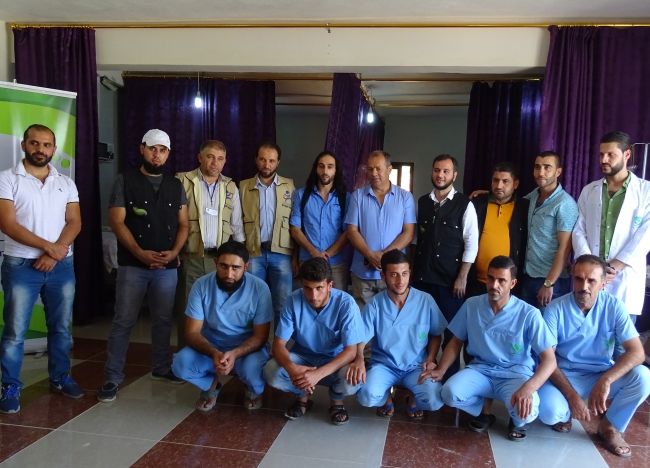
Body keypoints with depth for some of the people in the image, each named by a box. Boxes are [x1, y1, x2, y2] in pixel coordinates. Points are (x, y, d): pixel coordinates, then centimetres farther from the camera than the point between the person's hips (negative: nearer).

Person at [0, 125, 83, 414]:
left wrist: (55, 253, -12)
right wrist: (49, 247, -16)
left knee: (61, 327, 12)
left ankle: (60, 378, 26)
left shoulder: (66, 183, 10)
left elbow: (74, 222, 3)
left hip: (61, 266, 4)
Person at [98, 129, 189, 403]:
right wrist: (140, 253, -17)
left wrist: (174, 252, -8)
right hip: (132, 265, -3)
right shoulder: (125, 181, 0)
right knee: (123, 321, 0)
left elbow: (183, 224, 9)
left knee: (163, 320, 11)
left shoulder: (176, 185, 10)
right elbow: (117, 222, -6)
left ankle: (161, 369, 27)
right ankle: (112, 377, 9)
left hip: (167, 266, 3)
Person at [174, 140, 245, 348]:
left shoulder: (230, 187, 10)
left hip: (221, 260, 3)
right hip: (190, 258, -2)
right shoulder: (182, 181, -1)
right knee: (187, 312, 4)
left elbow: (237, 225, 14)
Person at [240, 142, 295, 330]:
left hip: (281, 253, 0)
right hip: (253, 253, 1)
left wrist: (297, 255, -2)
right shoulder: (244, 187, 8)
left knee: (282, 305, 4)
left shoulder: (289, 186, 6)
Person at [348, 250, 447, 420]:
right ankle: (387, 398, 10)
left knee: (434, 400, -26)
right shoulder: (375, 304, -9)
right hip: (384, 365, 0)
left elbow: (436, 334, 8)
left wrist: (431, 359, -8)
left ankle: (412, 398, 12)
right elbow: (360, 338, -9)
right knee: (367, 396, -29)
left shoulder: (426, 301, -7)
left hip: (416, 366, 1)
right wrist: (359, 359, -30)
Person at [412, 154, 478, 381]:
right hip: (422, 277, 4)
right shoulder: (421, 202, 8)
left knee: (451, 331, 5)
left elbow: (471, 244, -7)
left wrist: (462, 277, -11)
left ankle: (450, 378, 20)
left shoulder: (465, 205, -4)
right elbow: (414, 237, 10)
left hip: (450, 279, -3)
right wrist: (411, 269, 7)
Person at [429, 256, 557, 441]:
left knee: (527, 410, -34)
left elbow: (549, 360, -15)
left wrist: (528, 388, -33)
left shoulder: (529, 314, -13)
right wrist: (440, 370, -9)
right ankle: (484, 411, 8)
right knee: (449, 393, -27)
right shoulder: (471, 305, -4)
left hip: (516, 374, -2)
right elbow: (456, 342, 8)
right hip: (480, 370, 3)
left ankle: (517, 421, 7)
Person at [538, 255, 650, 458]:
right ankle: (564, 413, 10)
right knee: (548, 412, -31)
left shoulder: (614, 306, -10)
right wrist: (572, 396, -26)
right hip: (565, 376, -2)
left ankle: (610, 426, 0)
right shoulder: (555, 309, -15)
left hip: (602, 375, 2)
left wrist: (605, 380, -33)